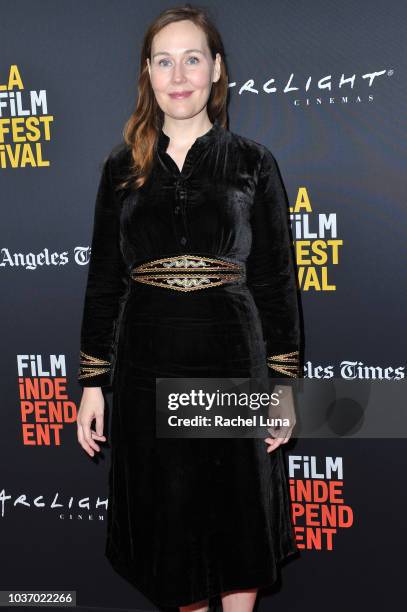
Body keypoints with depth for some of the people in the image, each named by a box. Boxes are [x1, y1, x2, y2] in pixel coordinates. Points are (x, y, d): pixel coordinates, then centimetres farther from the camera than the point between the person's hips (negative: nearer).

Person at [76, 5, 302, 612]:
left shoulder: (252, 162, 1)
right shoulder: (123, 166, 6)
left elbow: (277, 281, 1)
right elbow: (103, 281, 7)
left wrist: (283, 382, -4)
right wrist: (93, 381, 3)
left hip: (231, 361, -1)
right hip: (148, 366, 2)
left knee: (237, 516, 9)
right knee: (171, 517, 13)